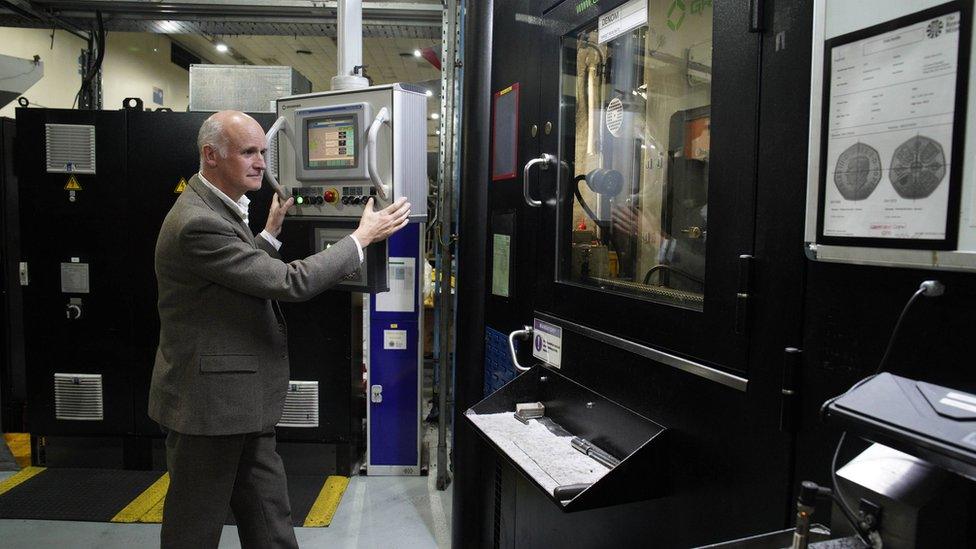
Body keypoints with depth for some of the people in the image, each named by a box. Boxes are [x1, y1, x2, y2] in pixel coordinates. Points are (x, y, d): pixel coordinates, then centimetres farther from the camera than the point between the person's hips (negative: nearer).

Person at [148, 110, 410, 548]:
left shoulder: (217, 208, 10)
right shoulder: (198, 223, -23)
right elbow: (290, 282, -25)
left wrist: (271, 231, 12)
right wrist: (363, 236, -16)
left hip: (242, 407, 9)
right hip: (209, 407, -9)